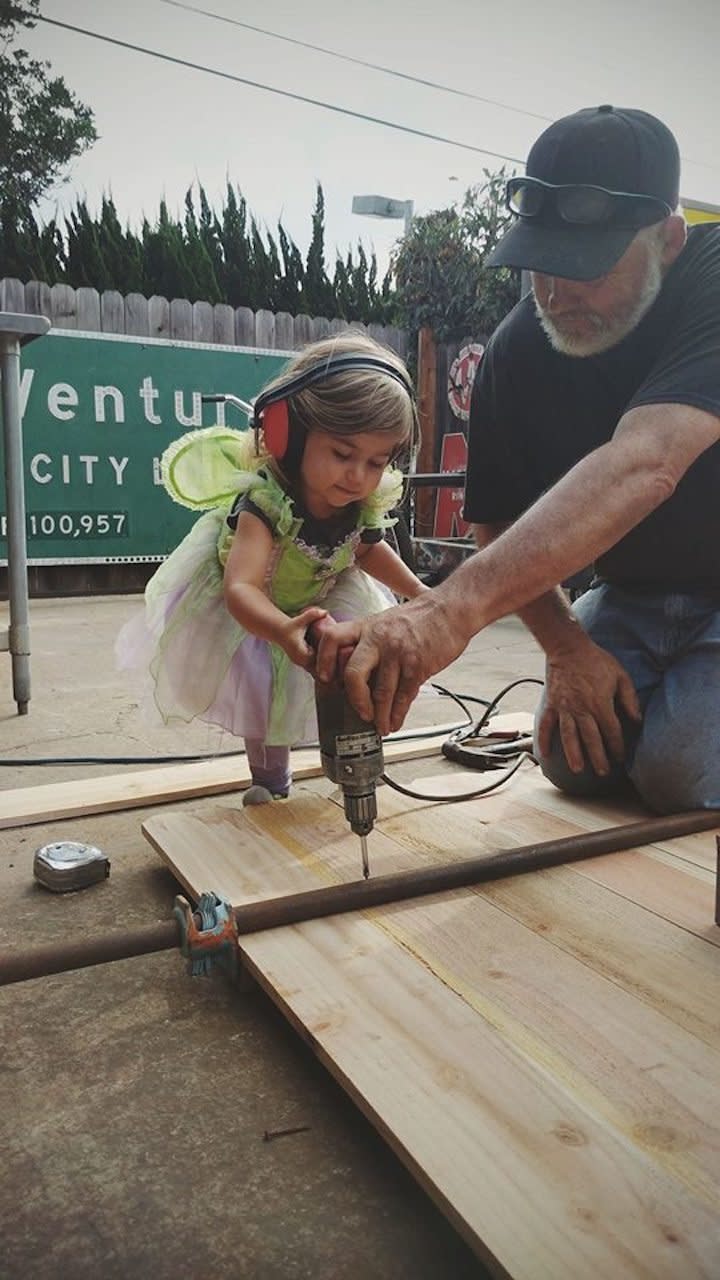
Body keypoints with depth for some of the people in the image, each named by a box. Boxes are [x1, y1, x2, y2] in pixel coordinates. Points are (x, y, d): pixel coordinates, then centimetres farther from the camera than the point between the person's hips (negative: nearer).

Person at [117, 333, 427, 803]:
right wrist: (284, 633, -78)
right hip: (251, 618, -4)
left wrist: (419, 593, 2)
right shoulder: (266, 502, -43)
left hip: (323, 604, 4)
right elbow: (241, 588, -58)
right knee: (265, 704, 9)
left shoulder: (366, 504, -24)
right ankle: (271, 780, 35)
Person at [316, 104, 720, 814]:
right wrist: (567, 647, -18)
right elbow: (501, 520, -3)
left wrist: (453, 608, -55)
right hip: (633, 592, 5)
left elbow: (642, 465, -44)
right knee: (575, 758, -9)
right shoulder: (519, 346, -9)